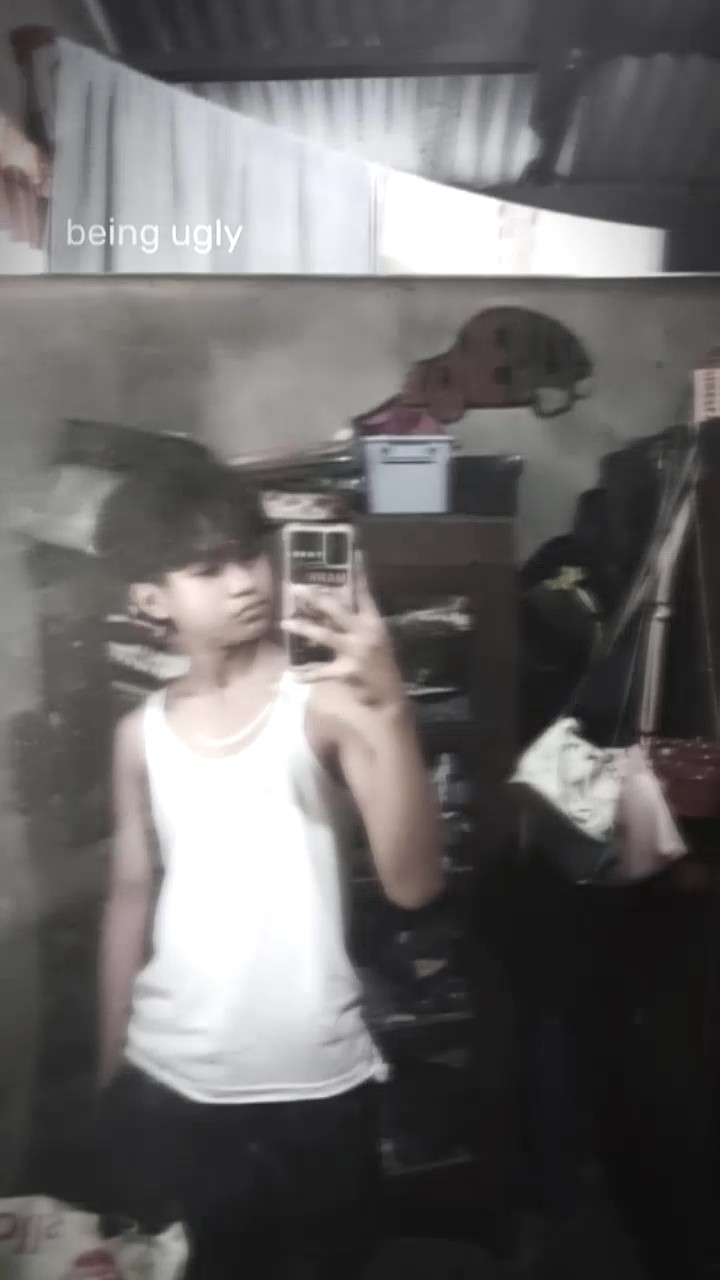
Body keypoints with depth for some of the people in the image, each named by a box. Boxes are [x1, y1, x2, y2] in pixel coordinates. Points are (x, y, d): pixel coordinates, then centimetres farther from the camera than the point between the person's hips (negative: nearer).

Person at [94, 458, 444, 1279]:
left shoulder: (327, 702, -14)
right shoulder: (141, 735, 1)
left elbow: (413, 885, -21)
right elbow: (131, 897, 9)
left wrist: (389, 711, -33)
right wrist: (110, 1070, 13)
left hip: (316, 1084, -3)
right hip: (168, 1087, 3)